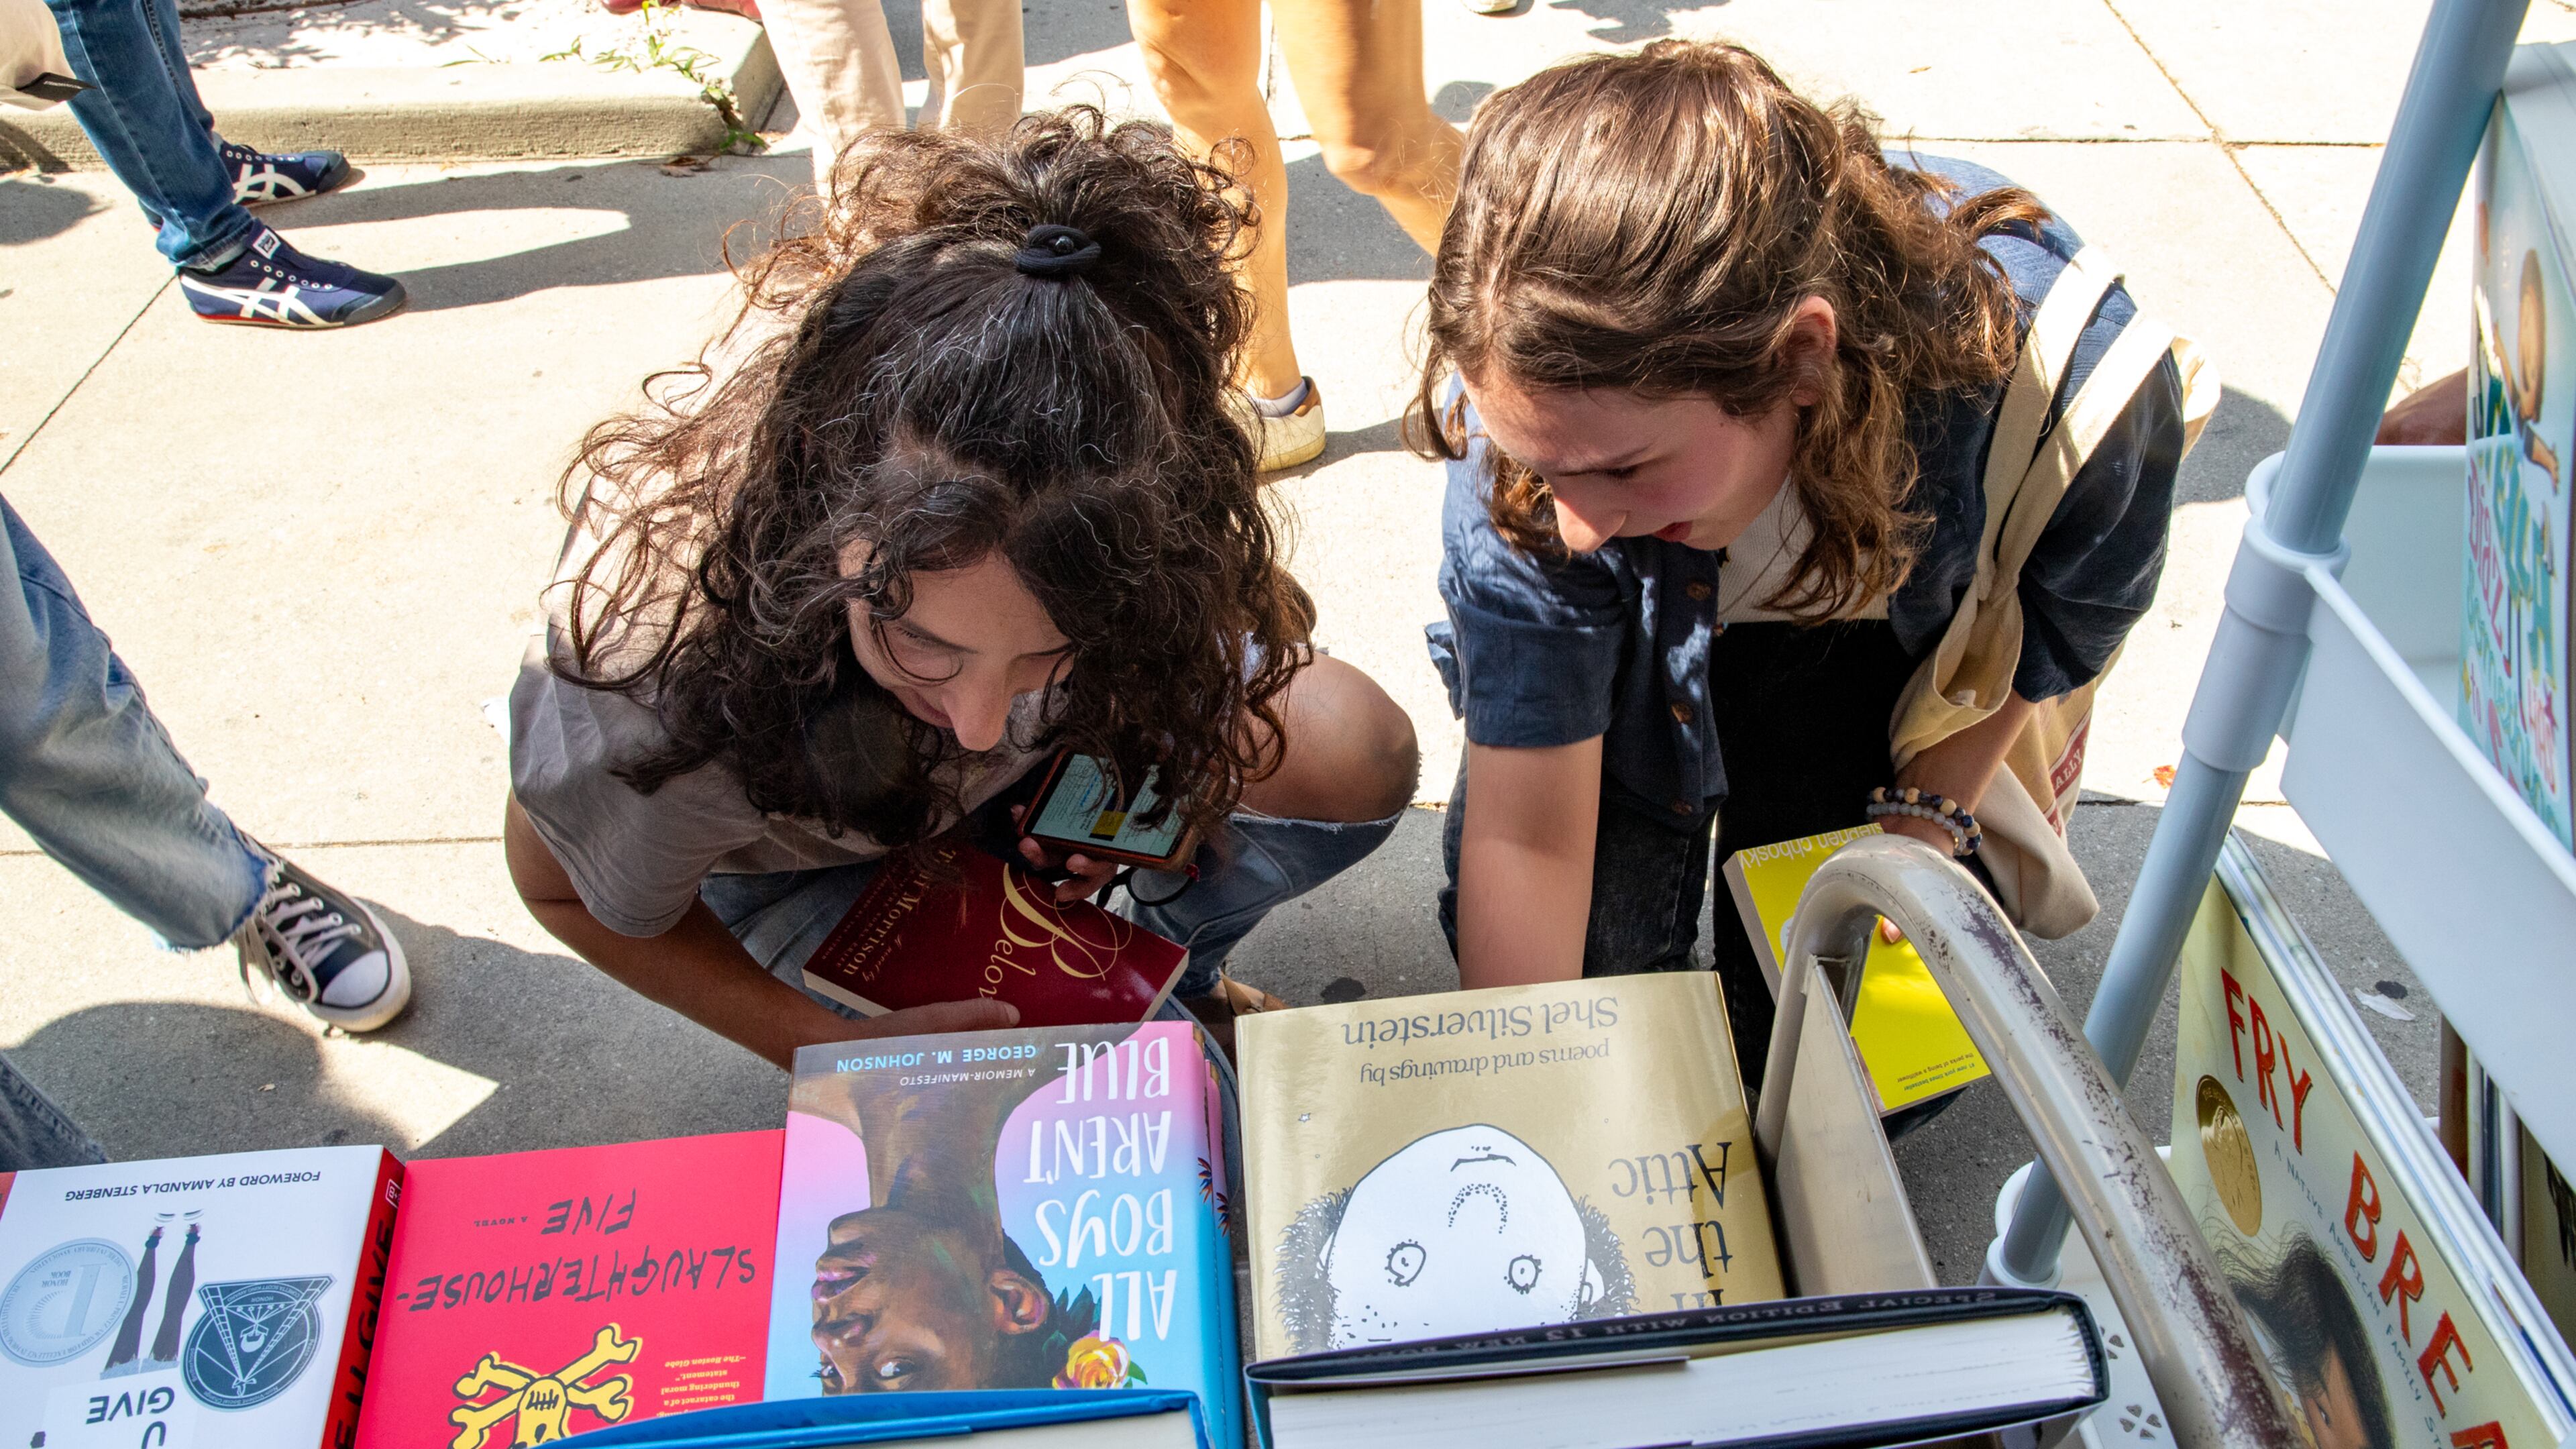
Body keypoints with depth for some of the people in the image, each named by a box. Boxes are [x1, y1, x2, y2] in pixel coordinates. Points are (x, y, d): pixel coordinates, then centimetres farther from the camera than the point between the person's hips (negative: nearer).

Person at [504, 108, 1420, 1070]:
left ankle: (1169, 970, 12)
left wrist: (1115, 758, -27)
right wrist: (835, 1052, -29)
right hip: (810, 852, -2)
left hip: (1051, 773, 3)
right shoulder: (653, 658, -43)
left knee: (1357, 754, -18)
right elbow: (567, 891, -19)